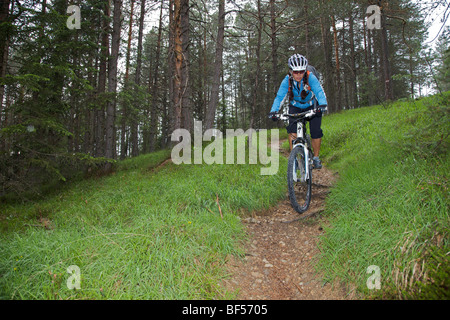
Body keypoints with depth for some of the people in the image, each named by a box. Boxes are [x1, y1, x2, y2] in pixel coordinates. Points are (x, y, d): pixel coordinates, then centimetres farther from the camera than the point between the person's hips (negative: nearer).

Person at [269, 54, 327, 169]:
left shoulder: (310, 77, -29)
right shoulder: (287, 81, -23)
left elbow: (319, 92, -40)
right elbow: (279, 97, -30)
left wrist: (322, 105, -60)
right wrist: (273, 111, -47)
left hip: (312, 106, -1)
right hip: (296, 107, 1)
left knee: (316, 133, -11)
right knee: (292, 129, -21)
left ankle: (316, 157, 12)